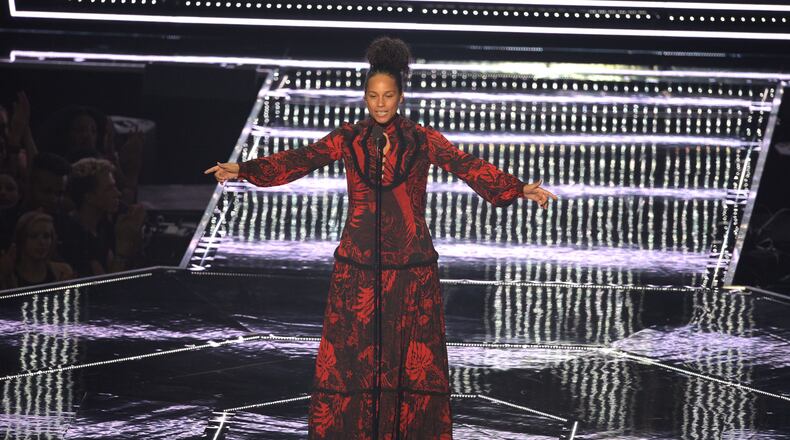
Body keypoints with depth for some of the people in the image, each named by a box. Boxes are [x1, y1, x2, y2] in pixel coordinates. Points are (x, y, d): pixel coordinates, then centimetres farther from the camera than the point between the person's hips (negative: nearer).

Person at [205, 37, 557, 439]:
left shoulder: (423, 141, 0)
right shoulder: (348, 139, 2)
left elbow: (468, 167, -10)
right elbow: (300, 160, -7)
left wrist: (520, 189, -24)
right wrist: (242, 170, -20)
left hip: (411, 267, -1)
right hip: (357, 263, 1)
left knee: (412, 355, 2)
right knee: (352, 351, 2)